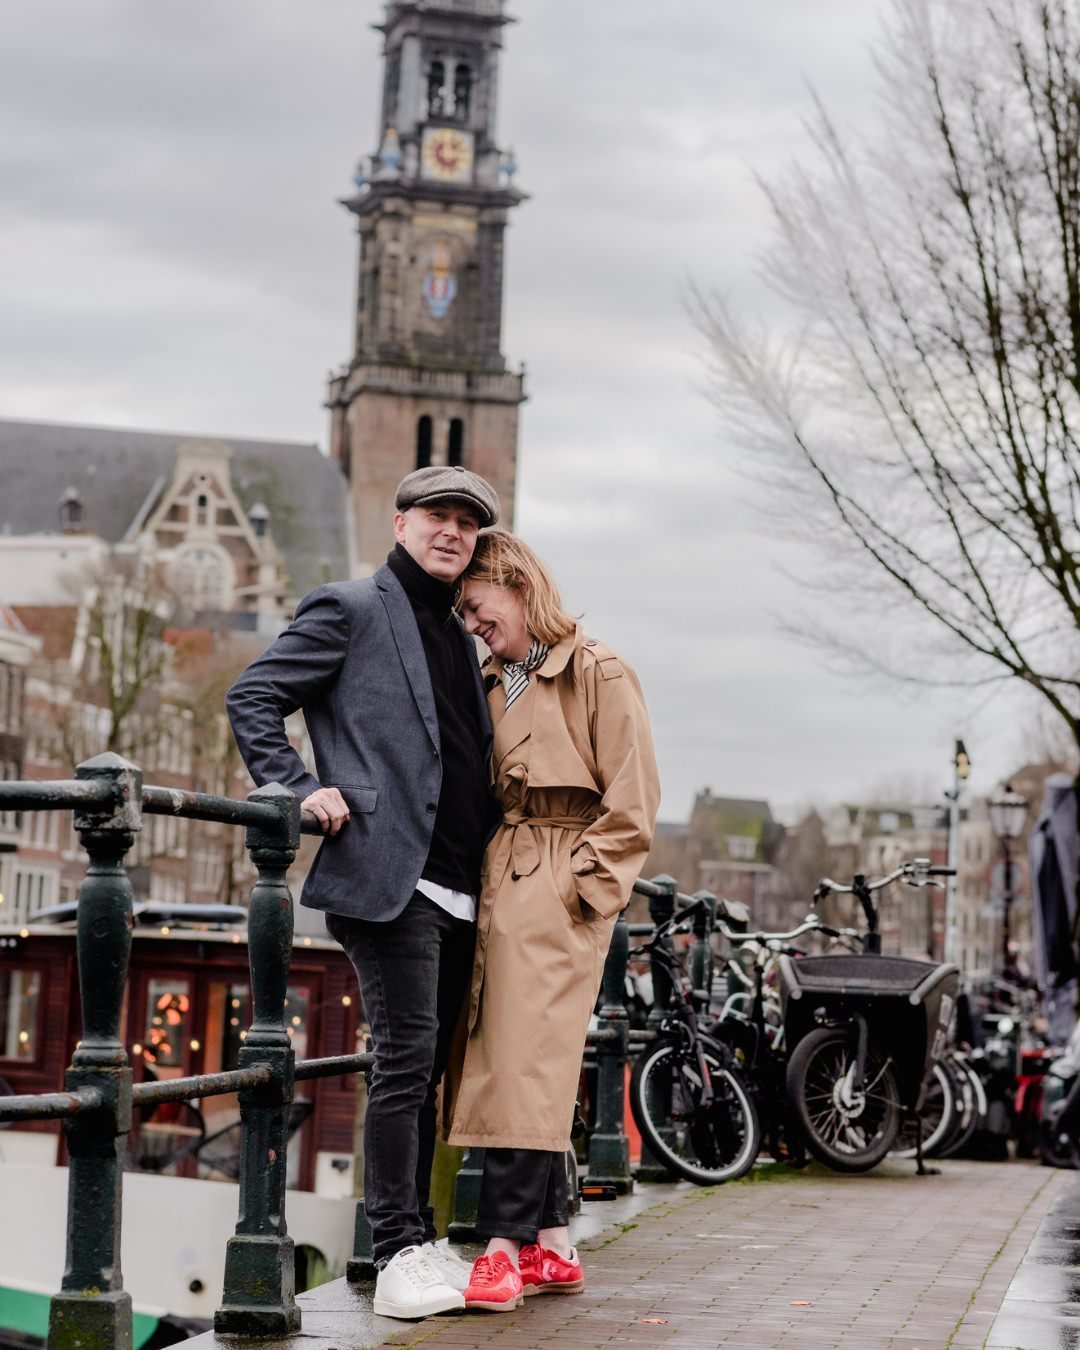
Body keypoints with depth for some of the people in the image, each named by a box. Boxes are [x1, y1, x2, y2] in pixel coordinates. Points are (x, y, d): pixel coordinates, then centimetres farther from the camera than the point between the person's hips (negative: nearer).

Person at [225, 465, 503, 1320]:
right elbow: (252, 699, -1)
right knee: (406, 1059, -12)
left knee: (425, 1070, 11)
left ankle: (418, 1243, 17)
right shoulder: (351, 611, 1)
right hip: (390, 875, -7)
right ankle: (399, 1256, -10)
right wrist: (301, 790, -11)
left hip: (456, 888, 8)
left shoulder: (458, 638, 23)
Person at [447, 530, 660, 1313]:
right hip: (497, 886, 7)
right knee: (504, 1062, 5)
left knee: (526, 1063, -11)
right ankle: (553, 1248, 10)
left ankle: (507, 1246, -12)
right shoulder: (492, 685, 19)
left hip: (558, 888, -7)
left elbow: (631, 805, -7)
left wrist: (583, 887, -12)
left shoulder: (599, 676, -2)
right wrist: (484, 881, 8)